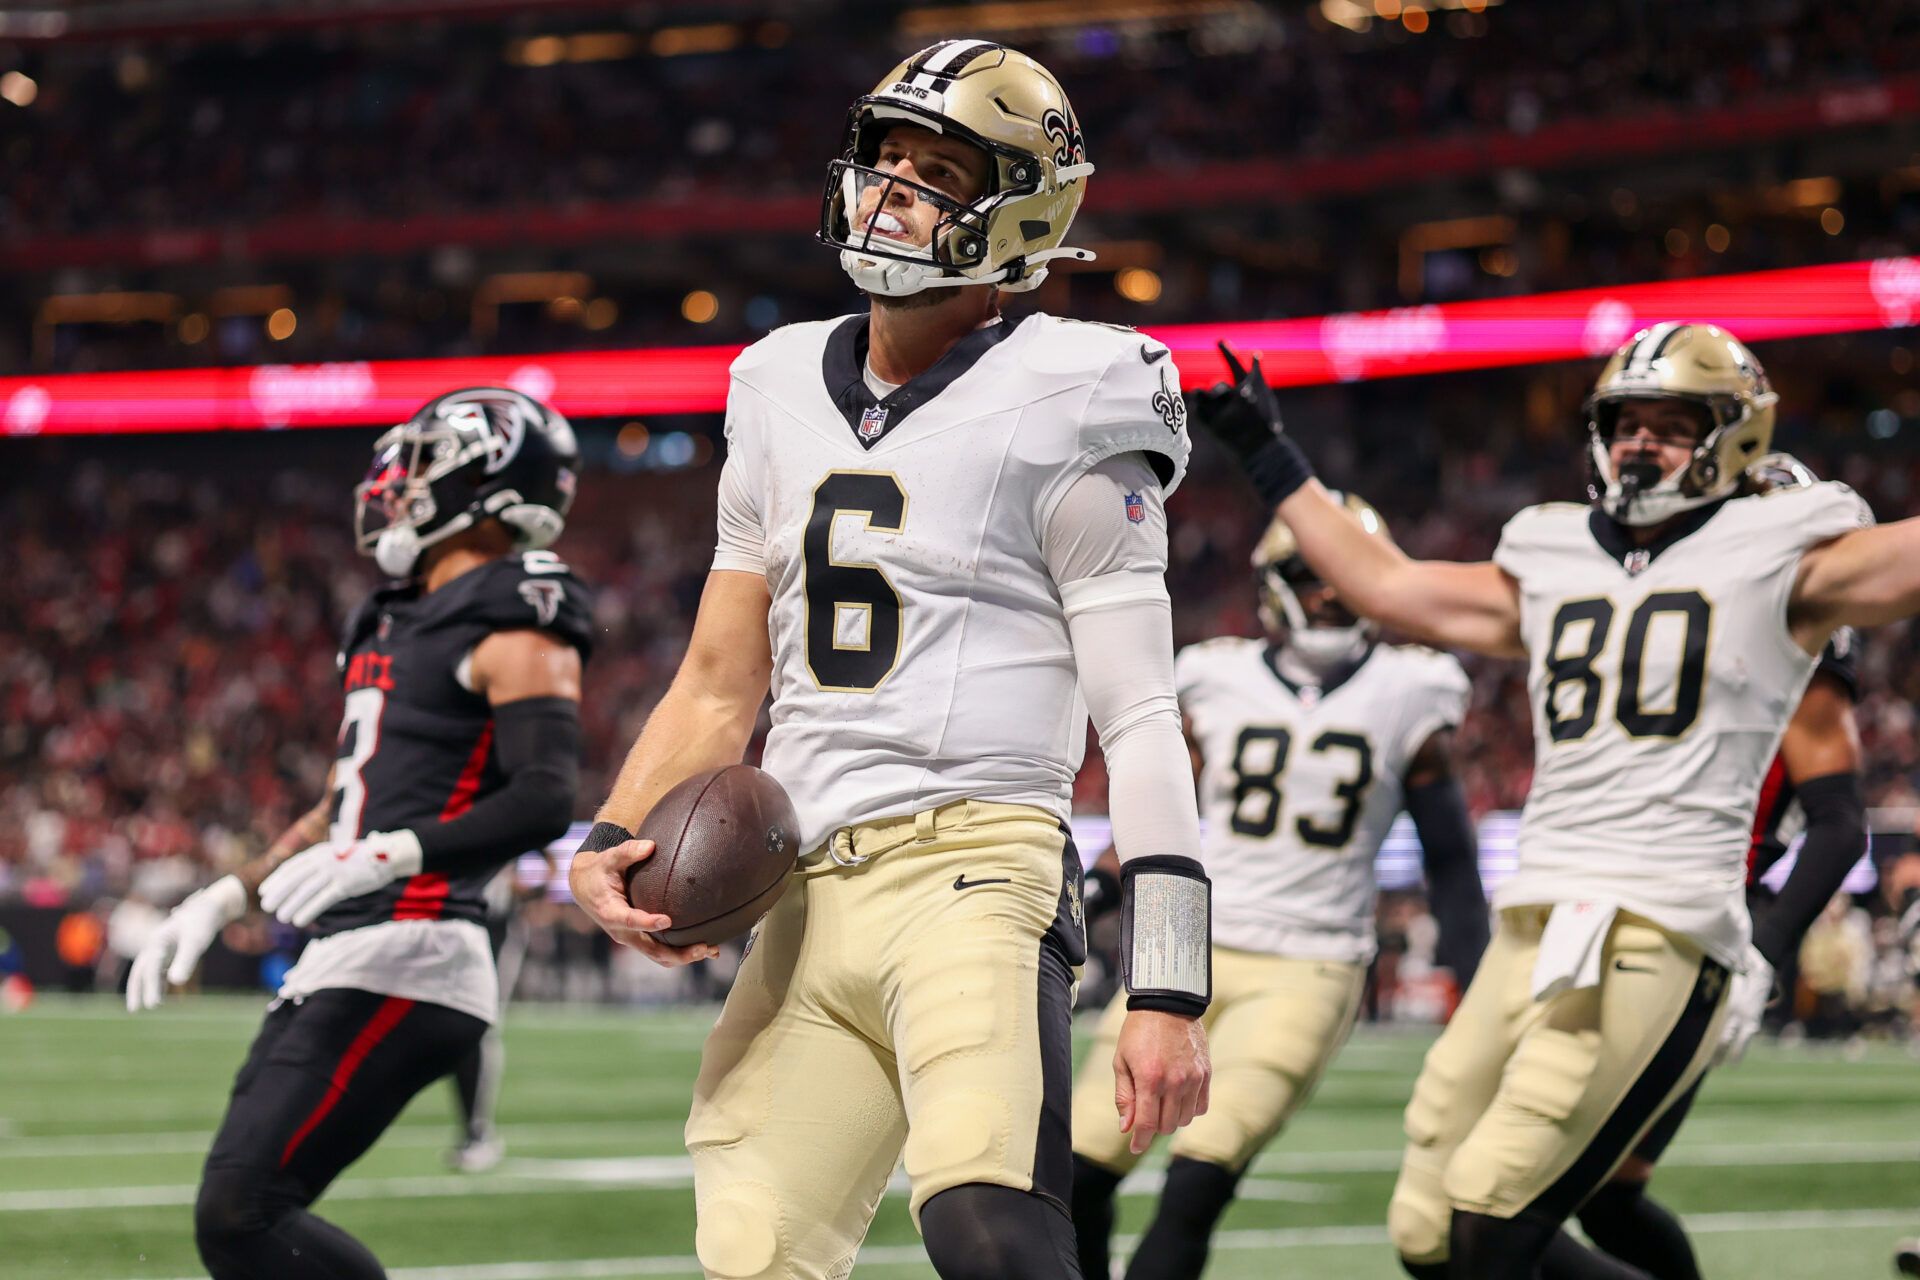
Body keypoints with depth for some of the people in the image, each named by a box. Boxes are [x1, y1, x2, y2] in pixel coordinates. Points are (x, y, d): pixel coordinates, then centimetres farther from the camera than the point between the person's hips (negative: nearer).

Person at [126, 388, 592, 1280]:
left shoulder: (514, 627, -8)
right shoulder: (392, 624, 21)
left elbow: (546, 800, -21)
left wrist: (389, 856, -31)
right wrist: (223, 900, 21)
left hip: (407, 963, -10)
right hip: (340, 961, 10)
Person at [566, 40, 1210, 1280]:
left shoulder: (1056, 411, -3)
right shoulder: (787, 396, 16)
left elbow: (1142, 724, -6)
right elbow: (720, 686, 22)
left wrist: (1168, 993, -12)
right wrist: (614, 841, 4)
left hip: (972, 866, -6)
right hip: (810, 898, 7)